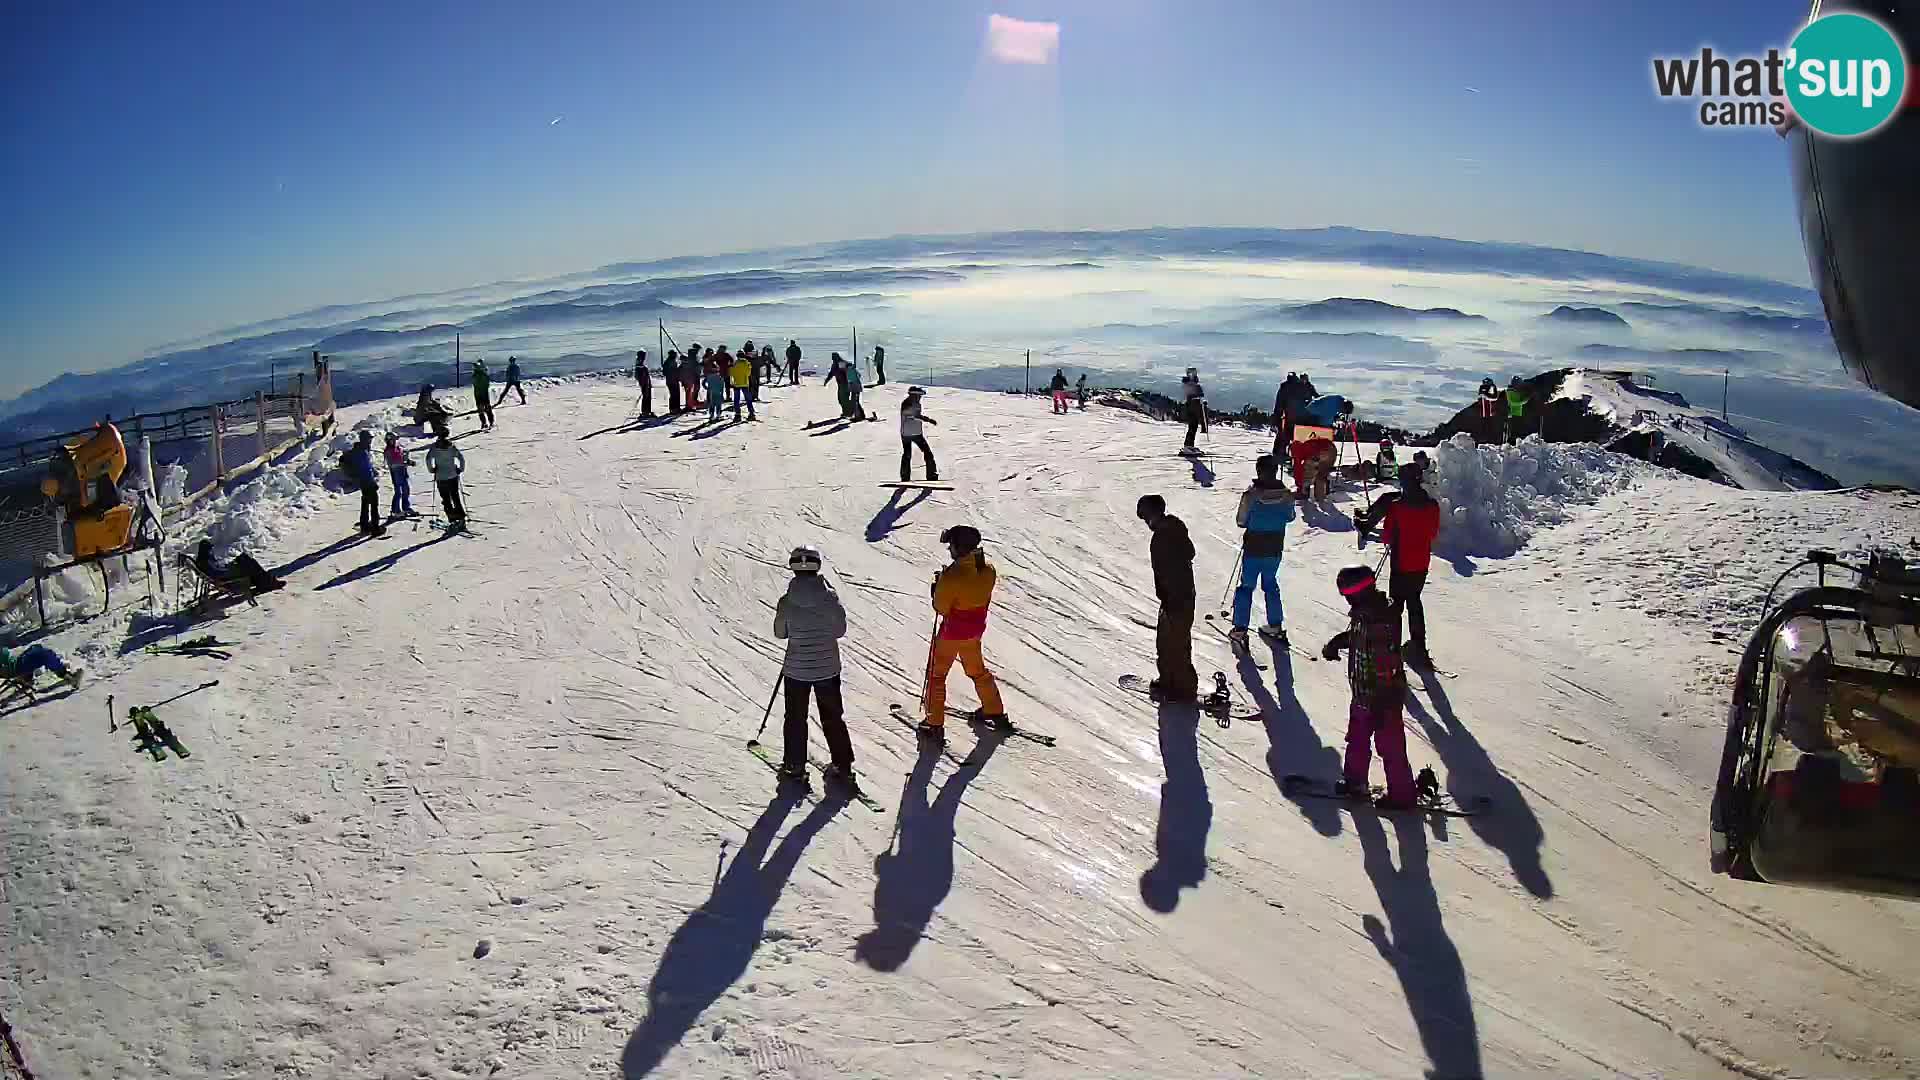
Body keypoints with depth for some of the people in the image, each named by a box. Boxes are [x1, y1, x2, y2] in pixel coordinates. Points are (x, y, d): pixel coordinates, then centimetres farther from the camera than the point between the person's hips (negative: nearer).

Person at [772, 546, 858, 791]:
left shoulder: (787, 602, -13)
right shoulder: (830, 598, -13)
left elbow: (780, 633, 0)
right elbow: (840, 630, -2)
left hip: (796, 669, -1)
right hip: (828, 667, 1)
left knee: (796, 719, 15)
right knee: (833, 718, 15)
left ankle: (794, 767, 21)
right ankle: (842, 766, 19)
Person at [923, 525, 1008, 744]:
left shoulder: (951, 577, -29)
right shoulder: (988, 570, -10)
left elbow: (941, 608, -21)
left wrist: (937, 588, -4)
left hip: (952, 633, -6)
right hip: (976, 629, 6)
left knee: (936, 675, 12)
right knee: (977, 670, 28)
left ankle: (934, 726, 15)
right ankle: (995, 713, 39)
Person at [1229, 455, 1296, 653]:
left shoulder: (1251, 494, -20)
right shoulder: (1286, 494, -9)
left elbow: (1240, 521, -10)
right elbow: (1290, 517, 7)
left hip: (1253, 550, -3)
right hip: (1275, 550, 3)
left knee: (1246, 586, 7)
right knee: (1271, 584, 21)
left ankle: (1239, 630, 0)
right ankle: (1275, 626, 27)